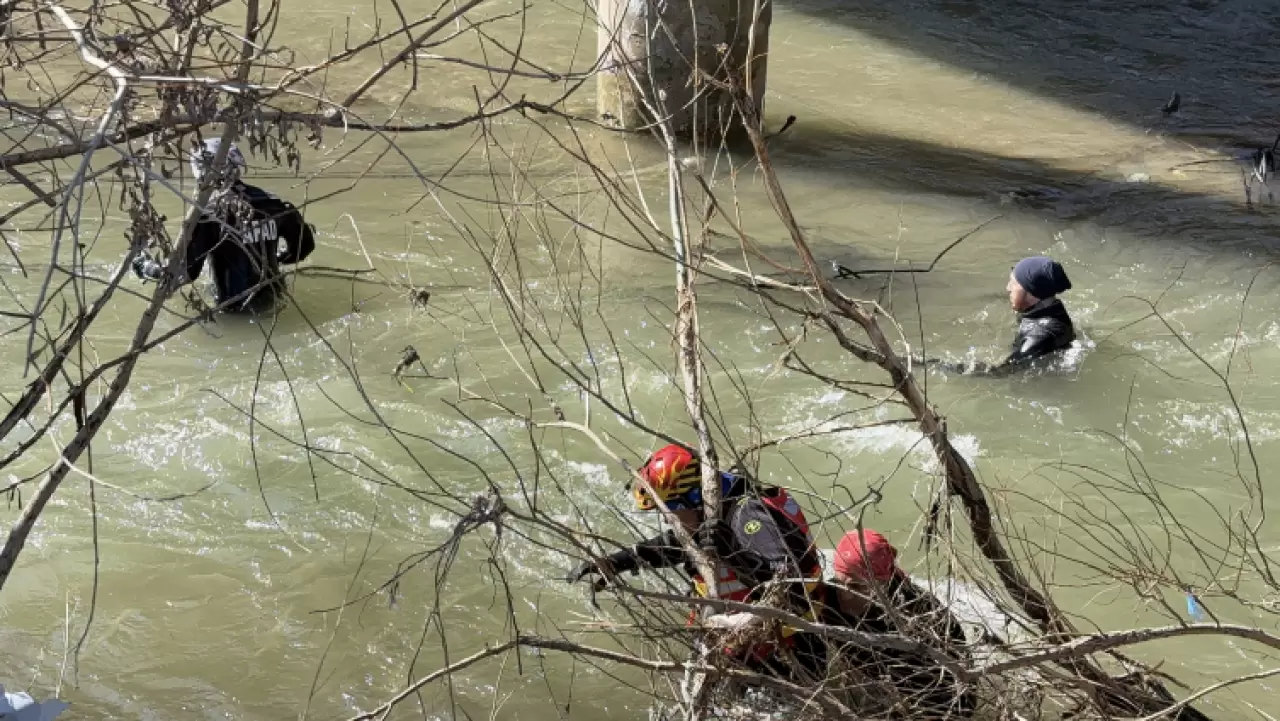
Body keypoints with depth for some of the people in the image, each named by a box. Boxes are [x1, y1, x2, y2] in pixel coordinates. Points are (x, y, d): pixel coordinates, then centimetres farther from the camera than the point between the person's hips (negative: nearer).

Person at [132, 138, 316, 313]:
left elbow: (186, 271, -19)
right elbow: (304, 244, 6)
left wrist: (146, 267, -2)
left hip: (234, 306, -6)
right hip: (272, 298, 6)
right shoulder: (270, 203, -6)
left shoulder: (209, 213, -19)